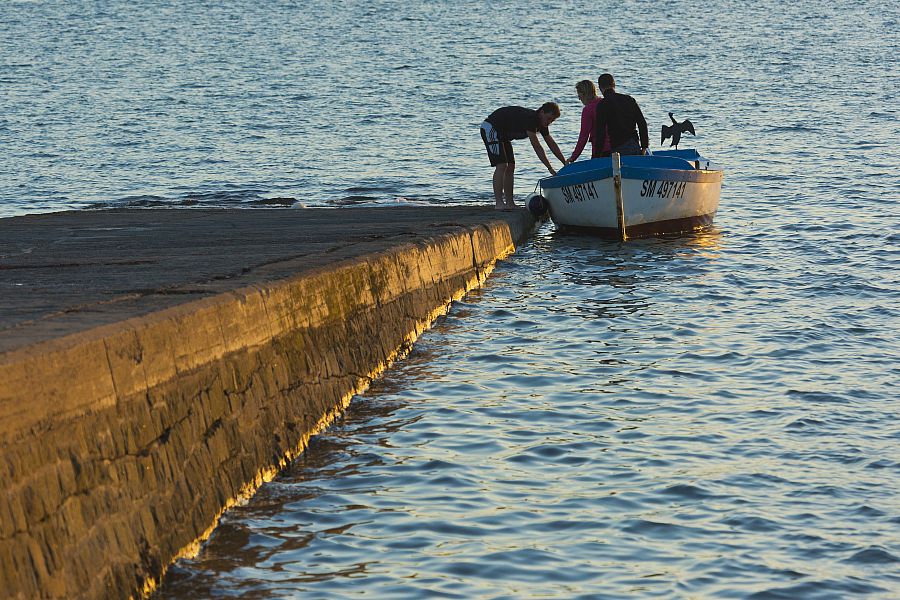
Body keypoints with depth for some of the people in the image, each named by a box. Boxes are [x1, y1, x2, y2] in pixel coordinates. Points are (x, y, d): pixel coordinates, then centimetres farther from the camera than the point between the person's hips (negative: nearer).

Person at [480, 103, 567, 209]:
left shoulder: (542, 123, -1)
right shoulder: (530, 118, -30)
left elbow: (552, 145, 6)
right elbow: (537, 147, -31)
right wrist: (550, 168, -31)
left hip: (503, 133, 10)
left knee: (511, 166, 4)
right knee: (501, 165, -18)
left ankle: (509, 202, 5)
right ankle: (499, 203, -20)